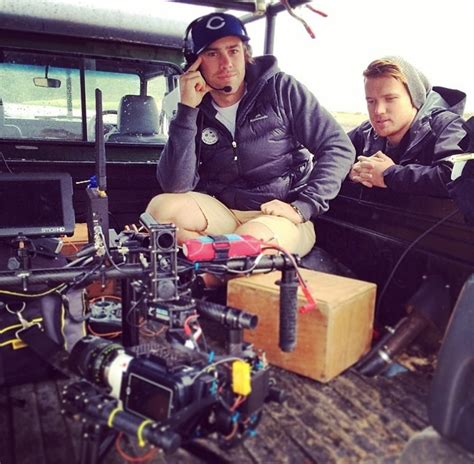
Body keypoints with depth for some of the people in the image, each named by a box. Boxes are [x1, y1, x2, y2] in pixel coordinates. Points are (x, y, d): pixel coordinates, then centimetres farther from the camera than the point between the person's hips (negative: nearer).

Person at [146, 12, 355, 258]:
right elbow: (176, 186, -12)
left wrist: (302, 208, -16)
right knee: (161, 207, -21)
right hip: (225, 215, 4)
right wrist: (187, 109, -16)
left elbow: (339, 147, -5)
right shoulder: (195, 113, 2)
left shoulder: (280, 89, -3)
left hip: (284, 218, -3)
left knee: (251, 240, -37)